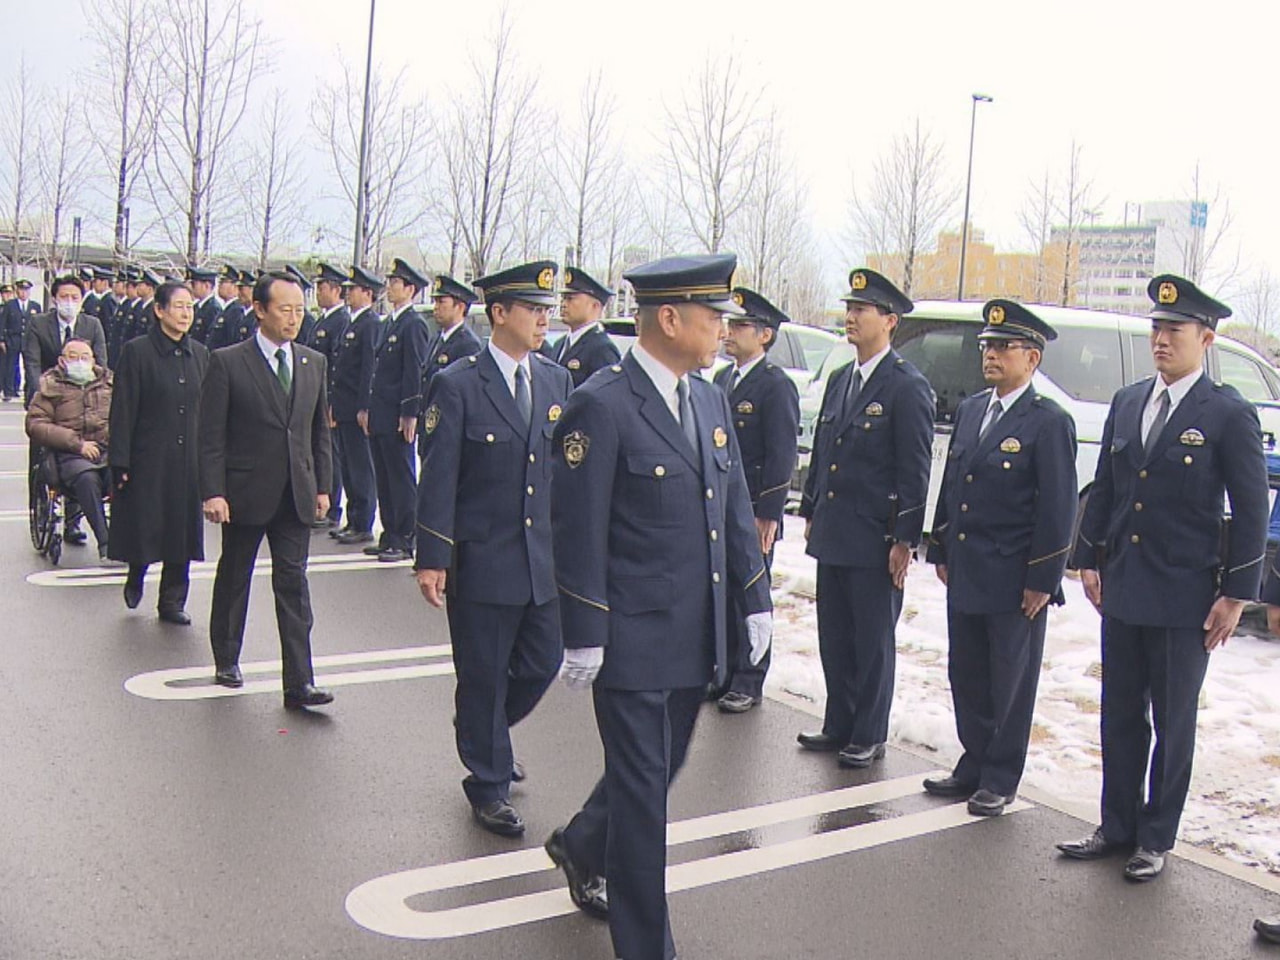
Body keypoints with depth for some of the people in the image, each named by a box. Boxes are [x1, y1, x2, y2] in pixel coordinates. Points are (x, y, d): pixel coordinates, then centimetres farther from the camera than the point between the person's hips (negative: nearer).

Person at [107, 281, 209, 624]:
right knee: (143, 526, 3)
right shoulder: (137, 351, -7)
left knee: (183, 528, 7)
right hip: (148, 457, -4)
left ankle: (172, 601, 19)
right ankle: (136, 577, 34)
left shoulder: (199, 354, 7)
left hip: (189, 459, 4)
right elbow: (123, 411, -8)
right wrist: (121, 463, -11)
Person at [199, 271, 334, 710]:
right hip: (244, 493, -3)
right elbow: (211, 436, -8)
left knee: (294, 584, -1)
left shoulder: (314, 363, 7)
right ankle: (226, 659, 34)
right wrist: (212, 492, -14)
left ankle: (299, 682, 0)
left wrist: (322, 487, 9)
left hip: (296, 495, 3)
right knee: (233, 578, 14)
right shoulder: (228, 363, -7)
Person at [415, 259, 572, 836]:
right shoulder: (457, 386, -9)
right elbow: (438, 480, -10)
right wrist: (432, 559, -12)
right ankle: (488, 784, 24)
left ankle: (484, 736, 41)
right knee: (484, 676, 6)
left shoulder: (557, 382, 7)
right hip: (481, 561, -5)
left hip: (544, 561, 5)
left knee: (542, 663, 13)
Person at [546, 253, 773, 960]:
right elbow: (578, 532, -15)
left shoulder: (711, 400, 9)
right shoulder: (601, 406, -15)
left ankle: (582, 847, 49)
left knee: (658, 773, 22)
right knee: (642, 792, 3)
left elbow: (736, 510, 15)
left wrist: (756, 599, 12)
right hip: (633, 639, -8)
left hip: (697, 640, 8)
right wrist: (583, 637, -14)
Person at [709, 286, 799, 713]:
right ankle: (724, 673, 26)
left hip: (753, 514, -7)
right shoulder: (722, 379, 12)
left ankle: (748, 683, 14)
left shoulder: (776, 386, -11)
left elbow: (781, 457, -15)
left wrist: (767, 515, -17)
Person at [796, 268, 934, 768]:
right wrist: (811, 514, 16)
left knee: (873, 642, 5)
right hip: (832, 535, 7)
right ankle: (838, 726, 28)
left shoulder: (907, 387, -10)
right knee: (834, 637, 15)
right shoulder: (839, 380, 13)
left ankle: (868, 736, 18)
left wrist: (904, 539, -15)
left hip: (874, 541, -7)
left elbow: (915, 470, -13)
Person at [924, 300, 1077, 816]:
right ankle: (974, 764, 30)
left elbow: (1058, 509, -11)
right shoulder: (969, 410, 11)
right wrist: (941, 551, 13)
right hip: (964, 575, 7)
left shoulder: (1049, 423, -10)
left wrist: (1042, 580, -13)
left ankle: (1000, 780, 20)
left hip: (1014, 580, -7)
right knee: (966, 676, 15)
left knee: (1011, 684, 7)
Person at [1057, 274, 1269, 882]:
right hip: (1121, 591, 5)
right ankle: (1117, 827, 28)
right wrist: (1089, 559, 9)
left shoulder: (1229, 414, -9)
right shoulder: (1126, 403, 7)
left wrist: (1237, 594, -10)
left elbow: (1251, 512, -8)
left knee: (1172, 724, 9)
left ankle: (1156, 838, 23)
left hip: (1184, 598, -5)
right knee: (1120, 716, 14)